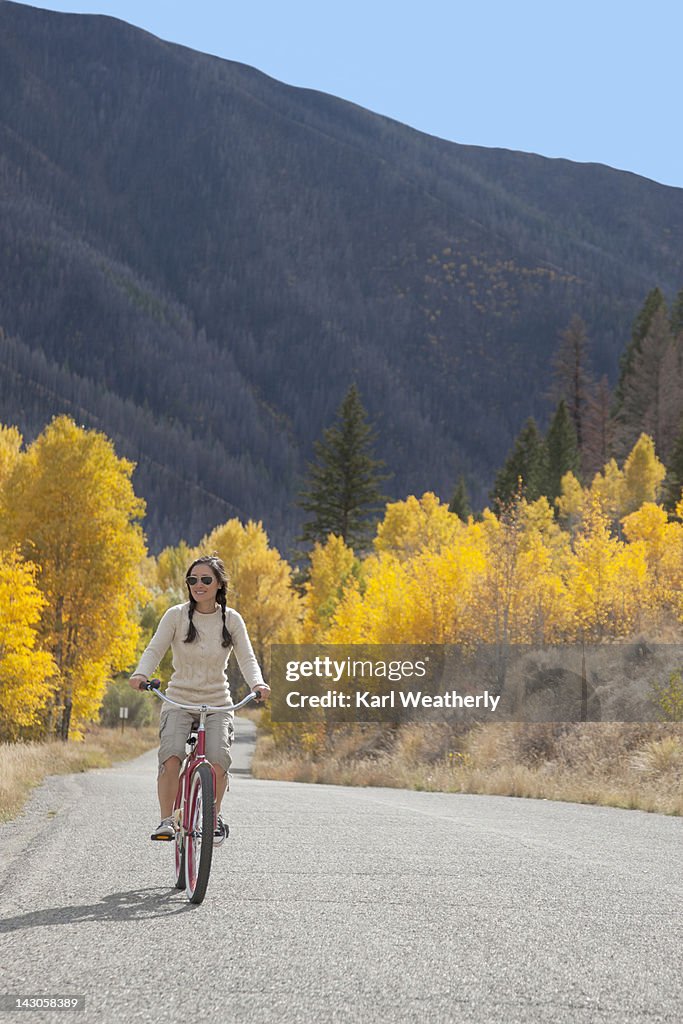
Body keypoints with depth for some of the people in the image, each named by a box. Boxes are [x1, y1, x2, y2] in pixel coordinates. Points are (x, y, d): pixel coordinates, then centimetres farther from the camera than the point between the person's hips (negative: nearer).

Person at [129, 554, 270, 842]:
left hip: (217, 704, 0)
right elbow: (155, 649, -9)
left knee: (218, 761, -22)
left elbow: (247, 658, -6)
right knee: (171, 758, -26)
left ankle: (215, 817, 5)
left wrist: (257, 683, -27)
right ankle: (166, 820, -10)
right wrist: (141, 674, -30)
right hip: (179, 701, 0)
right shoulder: (176, 615, -3)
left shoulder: (231, 619, 0)